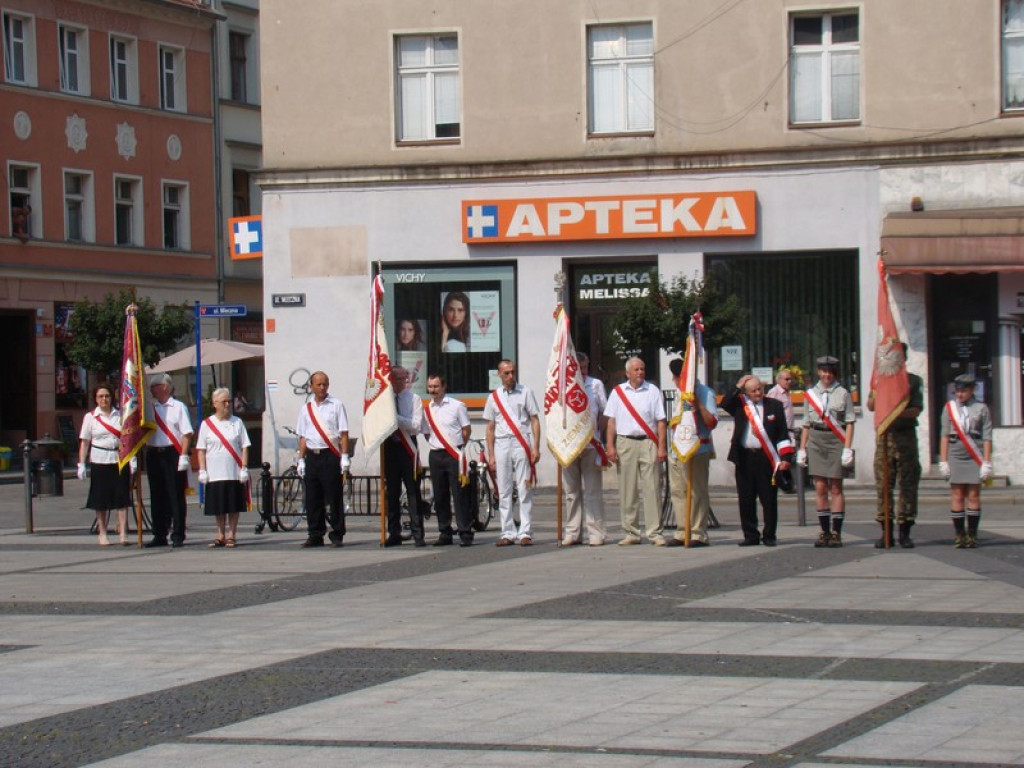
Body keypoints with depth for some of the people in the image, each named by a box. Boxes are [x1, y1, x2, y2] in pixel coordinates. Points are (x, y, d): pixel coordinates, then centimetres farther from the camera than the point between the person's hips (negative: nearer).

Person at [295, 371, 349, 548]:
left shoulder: (336, 405, 2)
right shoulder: (306, 408, 13)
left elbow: (344, 433, -1)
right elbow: (303, 437, 16)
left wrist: (344, 457, -9)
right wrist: (301, 460, 9)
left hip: (330, 455, -4)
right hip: (312, 456, 4)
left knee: (334, 497, -3)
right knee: (312, 499, 5)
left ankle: (337, 535, 2)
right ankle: (315, 535, 11)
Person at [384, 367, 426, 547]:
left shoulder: (413, 399, 1)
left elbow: (416, 426, -9)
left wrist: (396, 417, -19)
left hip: (407, 446, -3)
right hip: (389, 446, 3)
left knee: (413, 492, -3)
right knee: (392, 493, 6)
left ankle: (418, 535, -2)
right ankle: (394, 534, 11)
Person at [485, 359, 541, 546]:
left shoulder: (525, 392, 5)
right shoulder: (494, 397, 11)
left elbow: (535, 420, 4)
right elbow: (490, 428, 13)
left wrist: (536, 448, -5)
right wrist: (491, 455, 7)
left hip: (521, 445, -3)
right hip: (501, 445, 3)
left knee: (524, 490, -5)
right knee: (503, 492, 3)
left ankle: (525, 533, -4)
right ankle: (508, 533, 6)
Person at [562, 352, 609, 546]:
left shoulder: (596, 384, 7)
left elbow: (604, 413, 11)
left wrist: (598, 435, 2)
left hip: (591, 444, -2)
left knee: (593, 490, -2)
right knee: (572, 491, 6)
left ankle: (596, 533, -2)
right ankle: (572, 533, 9)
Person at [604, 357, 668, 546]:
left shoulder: (653, 391, 7)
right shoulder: (618, 392, 10)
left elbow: (660, 421, 5)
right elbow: (611, 421, 10)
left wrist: (661, 447, -3)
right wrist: (610, 446, 1)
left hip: (648, 443, -1)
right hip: (625, 443, 1)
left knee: (651, 488, -4)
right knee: (627, 490, 1)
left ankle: (655, 533, -3)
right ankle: (630, 532, 7)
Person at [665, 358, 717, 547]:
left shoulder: (704, 393, -8)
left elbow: (711, 422, -18)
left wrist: (698, 403, -24)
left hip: (697, 450, -9)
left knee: (697, 492, -6)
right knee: (678, 491, 8)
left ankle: (698, 534, -5)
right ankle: (682, 533, 13)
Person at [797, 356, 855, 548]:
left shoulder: (843, 394, 2)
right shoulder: (811, 394, 12)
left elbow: (849, 423, -1)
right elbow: (806, 424, 15)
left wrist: (847, 449, -9)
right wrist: (802, 449, 10)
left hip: (835, 440, -3)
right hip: (816, 441, 3)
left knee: (836, 488, -2)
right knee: (820, 488, 2)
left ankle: (836, 533, 0)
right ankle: (825, 532, 7)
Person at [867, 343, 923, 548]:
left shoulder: (914, 381, 8)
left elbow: (916, 410, -2)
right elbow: (871, 405, 2)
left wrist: (898, 412, -18)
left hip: (906, 435, -1)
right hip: (884, 436, 1)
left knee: (908, 484, -3)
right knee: (883, 484, 0)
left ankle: (905, 532, 2)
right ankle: (886, 531, 5)